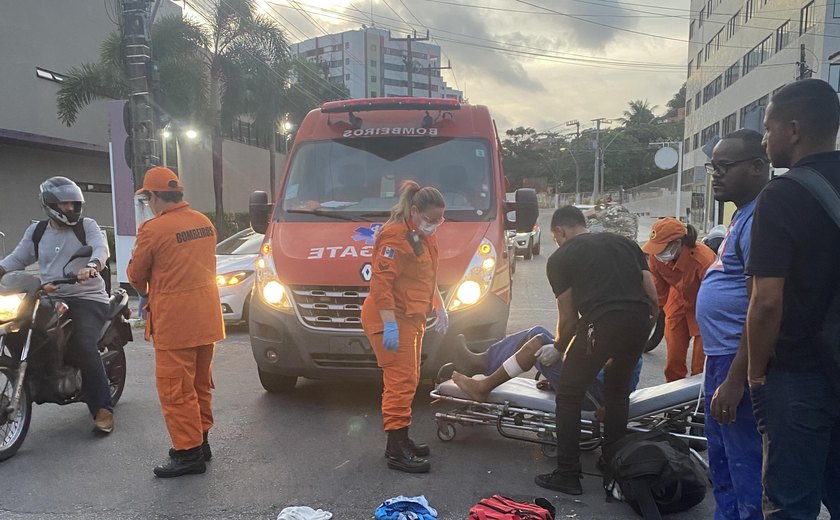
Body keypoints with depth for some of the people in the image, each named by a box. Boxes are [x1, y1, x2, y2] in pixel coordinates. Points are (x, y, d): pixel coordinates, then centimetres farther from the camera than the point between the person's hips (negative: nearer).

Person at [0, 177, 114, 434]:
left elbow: (101, 249, -16)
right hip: (51, 298, 5)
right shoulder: (36, 231, 14)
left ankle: (102, 409, -18)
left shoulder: (87, 225, 2)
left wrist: (91, 267, -37)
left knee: (84, 346, -24)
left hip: (87, 299, -5)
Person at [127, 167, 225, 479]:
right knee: (200, 383, 18)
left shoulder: (154, 228, -14)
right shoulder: (204, 222, 7)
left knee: (175, 388, 1)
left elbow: (136, 273, -2)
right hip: (207, 319, 8)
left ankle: (189, 453, 5)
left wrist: (144, 292, 20)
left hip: (174, 321, -8)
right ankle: (201, 439, 30)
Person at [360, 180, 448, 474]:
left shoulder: (423, 237, 15)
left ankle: (401, 440, 26)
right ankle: (396, 451, -3)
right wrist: (389, 324, -28)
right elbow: (381, 282, -24)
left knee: (409, 381, 15)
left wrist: (439, 307, 19)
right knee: (401, 382, -9)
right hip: (392, 320, -10)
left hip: (411, 319, 10)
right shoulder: (396, 237, -17)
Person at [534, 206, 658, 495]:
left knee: (568, 394, 10)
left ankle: (567, 475, 11)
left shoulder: (560, 258, 13)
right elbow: (653, 295, 19)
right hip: (640, 320, 6)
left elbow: (568, 317, 12)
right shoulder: (624, 243, 25)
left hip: (602, 323, -5)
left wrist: (558, 347, 30)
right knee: (617, 390, 26)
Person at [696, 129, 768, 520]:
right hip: (720, 356, 11)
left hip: (739, 363, -11)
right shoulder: (742, 215, 15)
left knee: (745, 469, -1)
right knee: (721, 463, 21)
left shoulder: (761, 219, -18)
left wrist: (734, 381, -26)